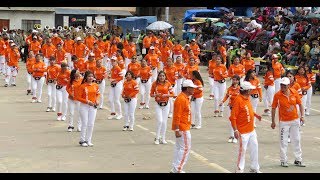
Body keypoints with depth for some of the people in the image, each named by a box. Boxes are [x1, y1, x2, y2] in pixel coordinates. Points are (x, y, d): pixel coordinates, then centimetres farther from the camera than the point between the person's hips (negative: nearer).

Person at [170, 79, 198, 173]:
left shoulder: (185, 98, 13)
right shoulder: (181, 99, -19)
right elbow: (177, 116, -22)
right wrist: (177, 130, -24)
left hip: (184, 127, 10)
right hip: (182, 129, -10)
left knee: (179, 148, 13)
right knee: (186, 148, -6)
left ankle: (175, 168, 19)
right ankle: (178, 169, -3)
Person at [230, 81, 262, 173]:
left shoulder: (247, 98, 6)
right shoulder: (238, 100, -20)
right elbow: (233, 117, -21)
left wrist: (255, 115, 10)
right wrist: (235, 130, -24)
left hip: (252, 130, 9)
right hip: (243, 132, -9)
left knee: (254, 148, 16)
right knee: (242, 150, -1)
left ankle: (255, 168, 30)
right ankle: (239, 170, 11)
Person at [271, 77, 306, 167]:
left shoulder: (294, 92, -4)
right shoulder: (277, 95, -11)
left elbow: (300, 104, 5)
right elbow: (273, 108, -5)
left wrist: (302, 116, -2)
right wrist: (273, 121, -5)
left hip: (295, 120, 3)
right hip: (283, 121, -3)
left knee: (296, 140, 12)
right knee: (283, 141, 1)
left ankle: (298, 160, 23)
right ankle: (283, 161, 12)